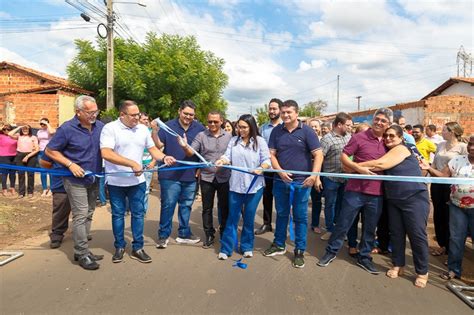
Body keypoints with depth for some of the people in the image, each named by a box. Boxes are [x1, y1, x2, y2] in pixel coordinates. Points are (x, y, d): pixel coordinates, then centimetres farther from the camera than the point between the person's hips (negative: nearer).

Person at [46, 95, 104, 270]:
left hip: (94, 179, 6)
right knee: (80, 216, -4)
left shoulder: (100, 126, -1)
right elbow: (49, 151, -6)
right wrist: (70, 165, -17)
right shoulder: (67, 129, -14)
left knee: (88, 215, 13)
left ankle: (82, 250, 26)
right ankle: (82, 255, 6)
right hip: (76, 179, -5)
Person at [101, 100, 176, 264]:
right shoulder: (110, 128, -12)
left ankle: (137, 248, 21)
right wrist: (132, 163, -27)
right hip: (116, 182, -3)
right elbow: (106, 153, -23)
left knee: (138, 214, 8)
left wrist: (164, 157, -12)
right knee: (118, 214, 11)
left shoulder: (143, 129, 4)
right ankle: (119, 247, 28)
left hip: (137, 181, 4)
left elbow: (152, 149, 9)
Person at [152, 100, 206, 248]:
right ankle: (163, 235, 18)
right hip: (170, 175, -2)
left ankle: (184, 234, 28)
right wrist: (154, 131, -21)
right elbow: (159, 145, -7)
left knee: (186, 205, 14)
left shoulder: (199, 128, 2)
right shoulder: (168, 126, -3)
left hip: (190, 175, 3)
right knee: (168, 205, 3)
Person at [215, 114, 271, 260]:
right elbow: (228, 156, -1)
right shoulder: (233, 141, 7)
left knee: (249, 217, 10)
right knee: (233, 216, 8)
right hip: (236, 185, 2)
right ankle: (225, 248, 16)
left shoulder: (260, 141, -1)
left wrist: (261, 168, -27)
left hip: (254, 185, -2)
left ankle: (247, 247, 26)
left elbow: (267, 160, -6)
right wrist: (222, 161, -23)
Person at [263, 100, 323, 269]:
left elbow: (318, 155, -9)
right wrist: (280, 171, -14)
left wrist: (314, 175, -22)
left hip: (301, 182, -3)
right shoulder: (276, 131, 4)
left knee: (300, 217, 7)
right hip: (280, 181, 3)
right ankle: (279, 245, 33)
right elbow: (271, 154, 2)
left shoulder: (307, 131, -5)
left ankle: (299, 251, 21)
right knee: (281, 214, 16)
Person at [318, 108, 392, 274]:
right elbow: (343, 156, -8)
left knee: (370, 228, 15)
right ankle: (331, 251, 22)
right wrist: (359, 168, -19)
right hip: (356, 190, -4)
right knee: (343, 223, 5)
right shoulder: (359, 137, -6)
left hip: (377, 193, 4)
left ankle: (364, 257, 31)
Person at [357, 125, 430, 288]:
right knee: (396, 233, 10)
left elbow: (380, 164, -21)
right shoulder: (388, 151, 16)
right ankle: (398, 265, 24)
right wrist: (359, 166, -10)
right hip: (394, 199, 8)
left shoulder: (402, 149, -10)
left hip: (414, 197, -7)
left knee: (417, 235, -1)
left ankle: (422, 272, 13)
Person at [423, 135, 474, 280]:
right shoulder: (458, 159, 1)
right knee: (456, 238, 9)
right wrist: (429, 168, -19)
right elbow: (443, 175, -3)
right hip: (457, 206, 2)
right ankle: (454, 269, 22)